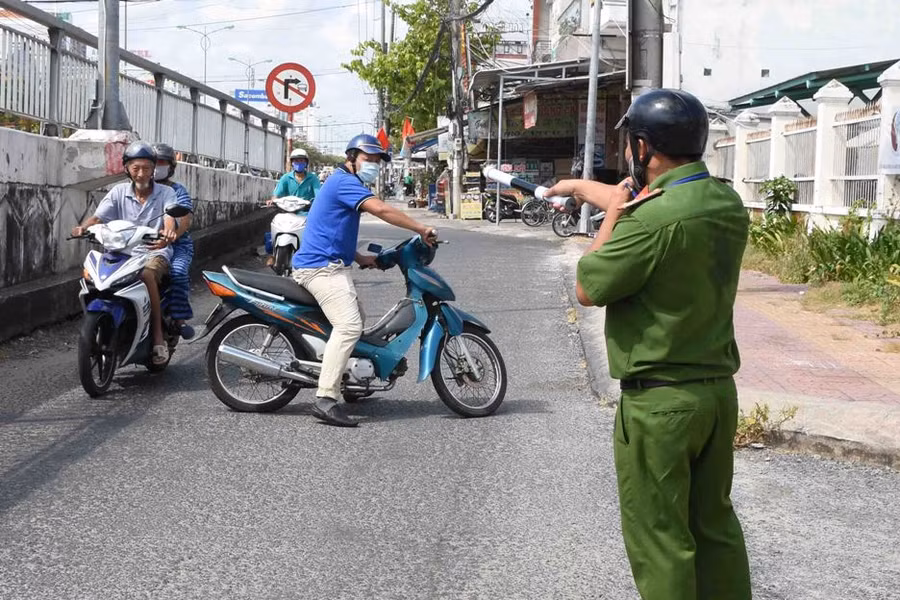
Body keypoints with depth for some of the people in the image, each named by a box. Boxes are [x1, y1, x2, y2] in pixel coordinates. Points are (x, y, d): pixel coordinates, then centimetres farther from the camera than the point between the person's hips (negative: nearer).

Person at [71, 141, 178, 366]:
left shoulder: (166, 193, 2)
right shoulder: (119, 192, 8)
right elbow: (98, 216, -3)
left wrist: (168, 232, -42)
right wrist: (83, 227, -27)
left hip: (156, 252, -3)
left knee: (146, 274, -37)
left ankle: (158, 336, -29)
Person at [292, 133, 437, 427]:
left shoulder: (343, 183, 23)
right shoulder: (344, 181, -11)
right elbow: (381, 209, -24)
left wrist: (360, 258, 20)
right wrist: (422, 230, -18)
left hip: (332, 265, 12)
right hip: (322, 267, -12)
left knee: (355, 318, 22)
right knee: (349, 326, -23)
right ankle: (325, 400, -29)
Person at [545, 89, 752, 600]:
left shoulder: (655, 219, -24)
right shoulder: (728, 203, 3)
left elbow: (587, 289, -12)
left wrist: (612, 215, -2)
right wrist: (580, 187, 32)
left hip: (659, 402, -8)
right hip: (719, 390, 8)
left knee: (659, 539, 4)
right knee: (716, 524, 18)